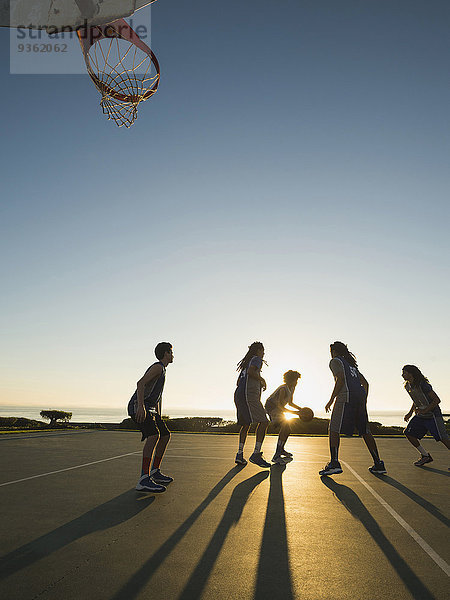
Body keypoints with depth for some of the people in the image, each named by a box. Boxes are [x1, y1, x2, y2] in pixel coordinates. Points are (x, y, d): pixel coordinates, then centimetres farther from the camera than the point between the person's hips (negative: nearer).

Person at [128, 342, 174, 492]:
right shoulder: (158, 367, -8)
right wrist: (141, 406, -34)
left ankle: (155, 472, 20)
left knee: (165, 435, 12)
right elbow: (140, 383, -24)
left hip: (148, 409, 11)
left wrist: (159, 418, 30)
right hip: (138, 407, -11)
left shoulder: (162, 370, 23)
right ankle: (144, 480, -30)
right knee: (154, 435, -27)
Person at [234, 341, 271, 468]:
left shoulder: (246, 362, 28)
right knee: (263, 422, -10)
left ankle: (239, 454, 10)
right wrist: (262, 380, -2)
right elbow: (250, 371, -17)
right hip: (249, 394, -9)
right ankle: (256, 454, -15)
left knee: (246, 424, 15)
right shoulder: (257, 359, 4)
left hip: (239, 394, 9)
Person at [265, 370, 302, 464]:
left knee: (287, 429, 14)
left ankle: (281, 449, 39)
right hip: (271, 407, -10)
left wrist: (301, 409, 9)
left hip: (278, 409, 10)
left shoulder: (292, 388, 5)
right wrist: (292, 412, -29)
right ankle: (276, 456, -31)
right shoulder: (283, 389, -24)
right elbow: (280, 405, -28)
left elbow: (290, 403, 18)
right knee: (285, 426, -27)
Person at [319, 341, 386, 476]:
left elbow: (340, 379, -10)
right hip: (360, 395, 8)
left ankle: (334, 463, -14)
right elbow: (365, 383, 26)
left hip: (346, 397, -8)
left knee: (333, 429, -6)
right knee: (365, 432, 12)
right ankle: (378, 464, 14)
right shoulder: (351, 364, 30)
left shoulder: (335, 361, 7)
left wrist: (331, 399, -8)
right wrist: (363, 402, 26)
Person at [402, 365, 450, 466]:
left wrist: (425, 410, -25)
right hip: (420, 416, 8)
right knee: (408, 433, 1)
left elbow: (437, 400, -20)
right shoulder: (408, 386, 4)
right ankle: (425, 456, 14)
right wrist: (410, 413, 14)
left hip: (433, 415, -8)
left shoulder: (422, 385, -21)